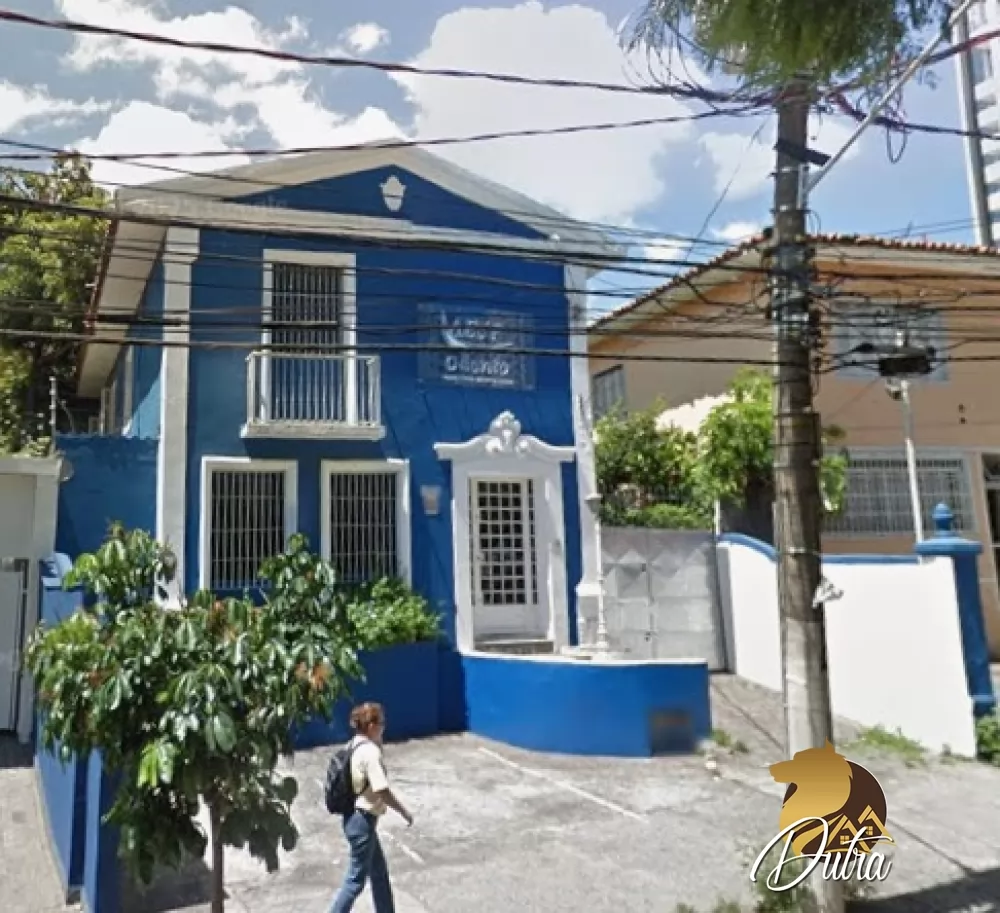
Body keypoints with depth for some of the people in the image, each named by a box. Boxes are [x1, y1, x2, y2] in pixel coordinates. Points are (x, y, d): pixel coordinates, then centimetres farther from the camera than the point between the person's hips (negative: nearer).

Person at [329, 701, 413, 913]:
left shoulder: (353, 746, 5)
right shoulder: (370, 751, -22)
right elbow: (383, 790, -23)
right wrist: (404, 813, -11)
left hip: (355, 816, 9)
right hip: (363, 820, -9)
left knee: (379, 872, 20)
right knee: (356, 879, 3)